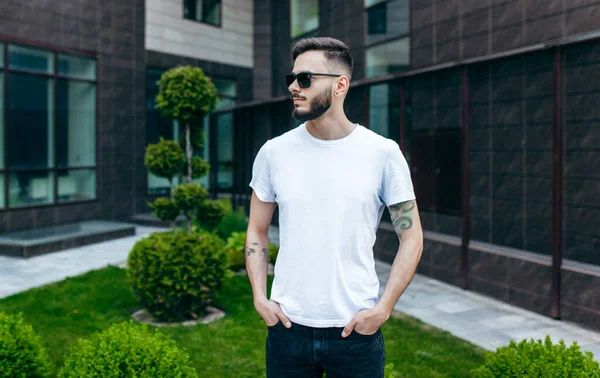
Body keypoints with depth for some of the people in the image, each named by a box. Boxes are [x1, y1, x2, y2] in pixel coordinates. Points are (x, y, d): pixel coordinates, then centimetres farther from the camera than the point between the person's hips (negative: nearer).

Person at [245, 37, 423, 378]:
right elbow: (257, 230, 9)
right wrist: (259, 297, -2)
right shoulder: (274, 152, 0)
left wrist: (384, 308, -9)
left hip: (357, 328, -1)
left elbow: (411, 237, -2)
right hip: (287, 325, 2)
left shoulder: (383, 153, -6)